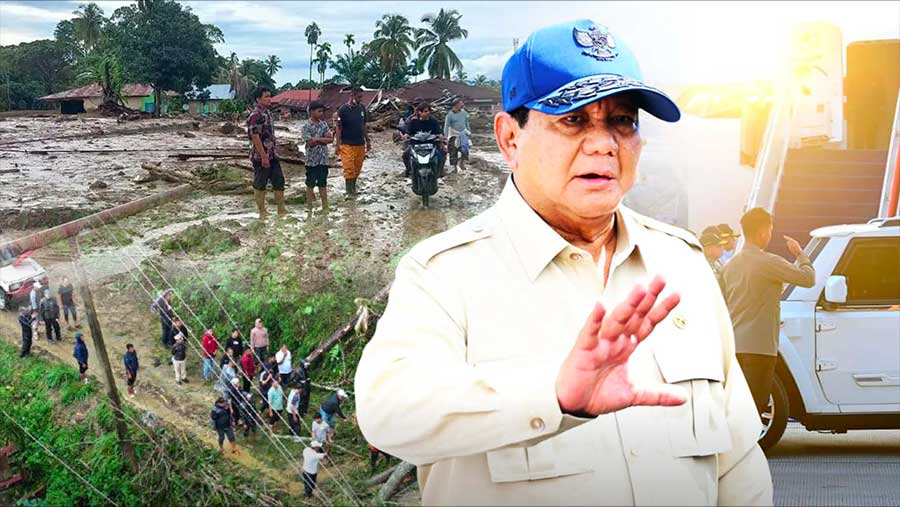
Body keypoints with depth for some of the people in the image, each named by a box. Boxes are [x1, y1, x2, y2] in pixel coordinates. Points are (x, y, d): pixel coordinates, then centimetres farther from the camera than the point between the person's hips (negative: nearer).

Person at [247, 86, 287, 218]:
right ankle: (262, 212, 12)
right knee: (260, 185, 3)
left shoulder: (267, 113, 12)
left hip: (272, 155, 9)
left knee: (279, 182, 8)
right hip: (260, 156, -9)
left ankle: (281, 210, 14)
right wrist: (263, 156, -21)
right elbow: (255, 137, -20)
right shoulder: (255, 116, -16)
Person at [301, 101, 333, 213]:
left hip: (323, 159, 5)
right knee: (310, 184, 4)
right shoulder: (307, 126, -9)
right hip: (312, 160, -5)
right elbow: (310, 142, -18)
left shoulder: (324, 124, 6)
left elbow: (330, 139, -1)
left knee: (323, 183, 11)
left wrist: (317, 139, -13)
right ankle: (309, 207, 13)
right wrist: (324, 138, -8)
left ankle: (325, 206, 16)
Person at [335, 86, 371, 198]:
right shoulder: (343, 109, -9)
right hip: (347, 144, -5)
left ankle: (353, 187, 23)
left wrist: (367, 140, 15)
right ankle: (349, 192, -1)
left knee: (357, 168, 9)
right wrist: (337, 144, -13)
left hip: (360, 143, 5)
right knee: (349, 168, -6)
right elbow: (338, 128, -8)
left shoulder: (362, 108, 6)